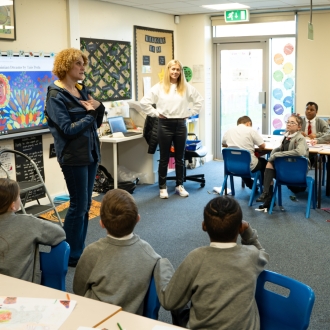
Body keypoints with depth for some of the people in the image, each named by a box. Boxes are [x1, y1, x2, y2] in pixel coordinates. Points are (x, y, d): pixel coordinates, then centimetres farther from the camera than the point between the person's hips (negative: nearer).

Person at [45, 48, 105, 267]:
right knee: (78, 205, -2)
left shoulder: (82, 90, 11)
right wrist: (91, 113, -10)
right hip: (74, 156, -7)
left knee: (85, 205, 12)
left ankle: (79, 250, 23)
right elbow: (68, 129, -19)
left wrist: (99, 108, -7)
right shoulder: (56, 96, -11)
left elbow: (96, 124, 12)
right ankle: (71, 255, 11)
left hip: (90, 153, 8)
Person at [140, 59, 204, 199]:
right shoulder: (159, 87, -3)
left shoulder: (186, 87, 3)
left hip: (180, 125, 2)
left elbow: (199, 100, 11)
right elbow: (144, 102, -5)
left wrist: (190, 113, 5)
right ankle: (162, 187, 15)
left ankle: (179, 185, 23)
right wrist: (155, 113, -6)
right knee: (164, 158, 6)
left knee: (180, 158, 11)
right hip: (165, 125, -2)